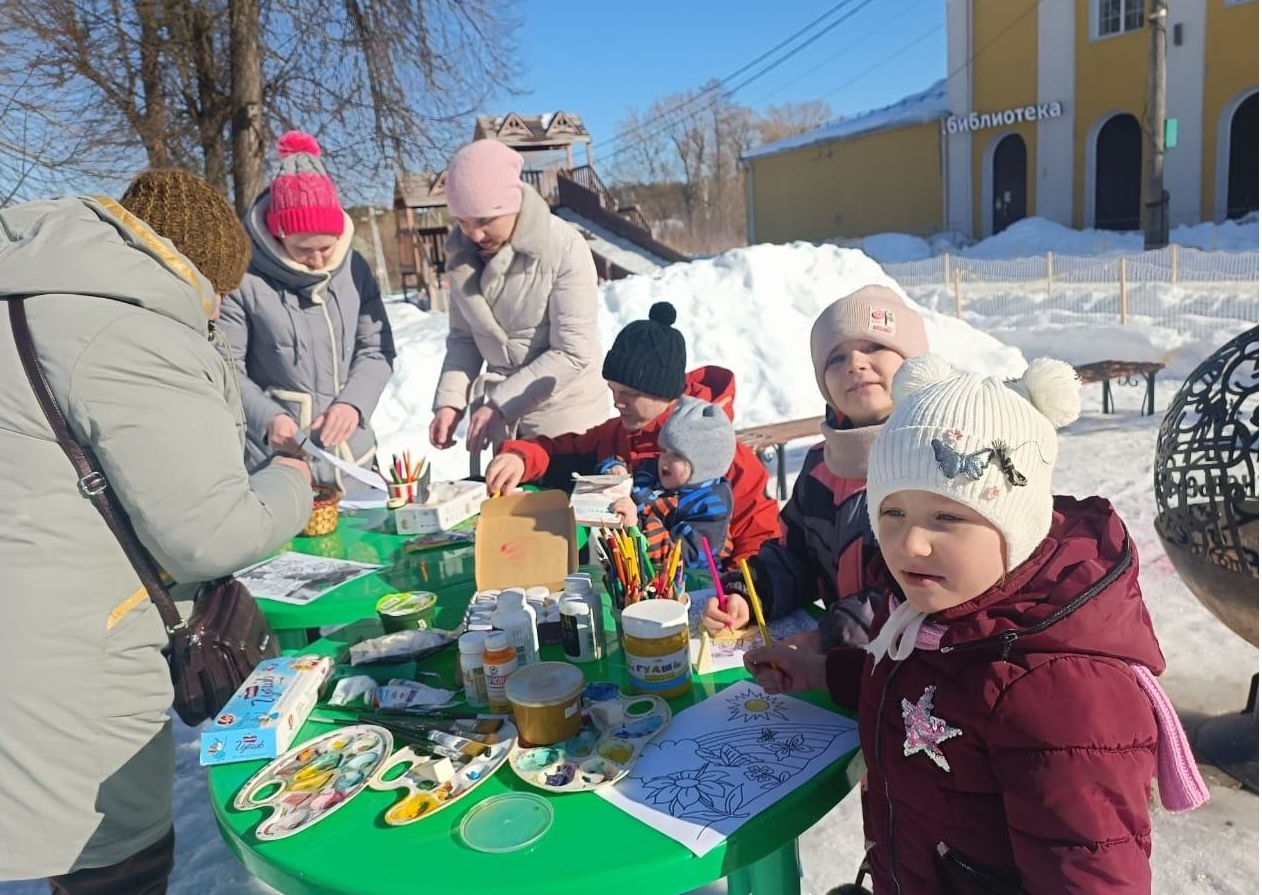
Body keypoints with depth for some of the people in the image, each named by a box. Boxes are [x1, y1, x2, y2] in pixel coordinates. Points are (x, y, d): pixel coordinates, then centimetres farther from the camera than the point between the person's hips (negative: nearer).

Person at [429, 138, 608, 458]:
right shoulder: (461, 250, -3)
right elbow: (463, 337, 4)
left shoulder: (564, 247, -20)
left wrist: (500, 403, -21)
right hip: (506, 421, 5)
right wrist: (449, 400, -11)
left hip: (567, 418, -5)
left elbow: (573, 353, -20)